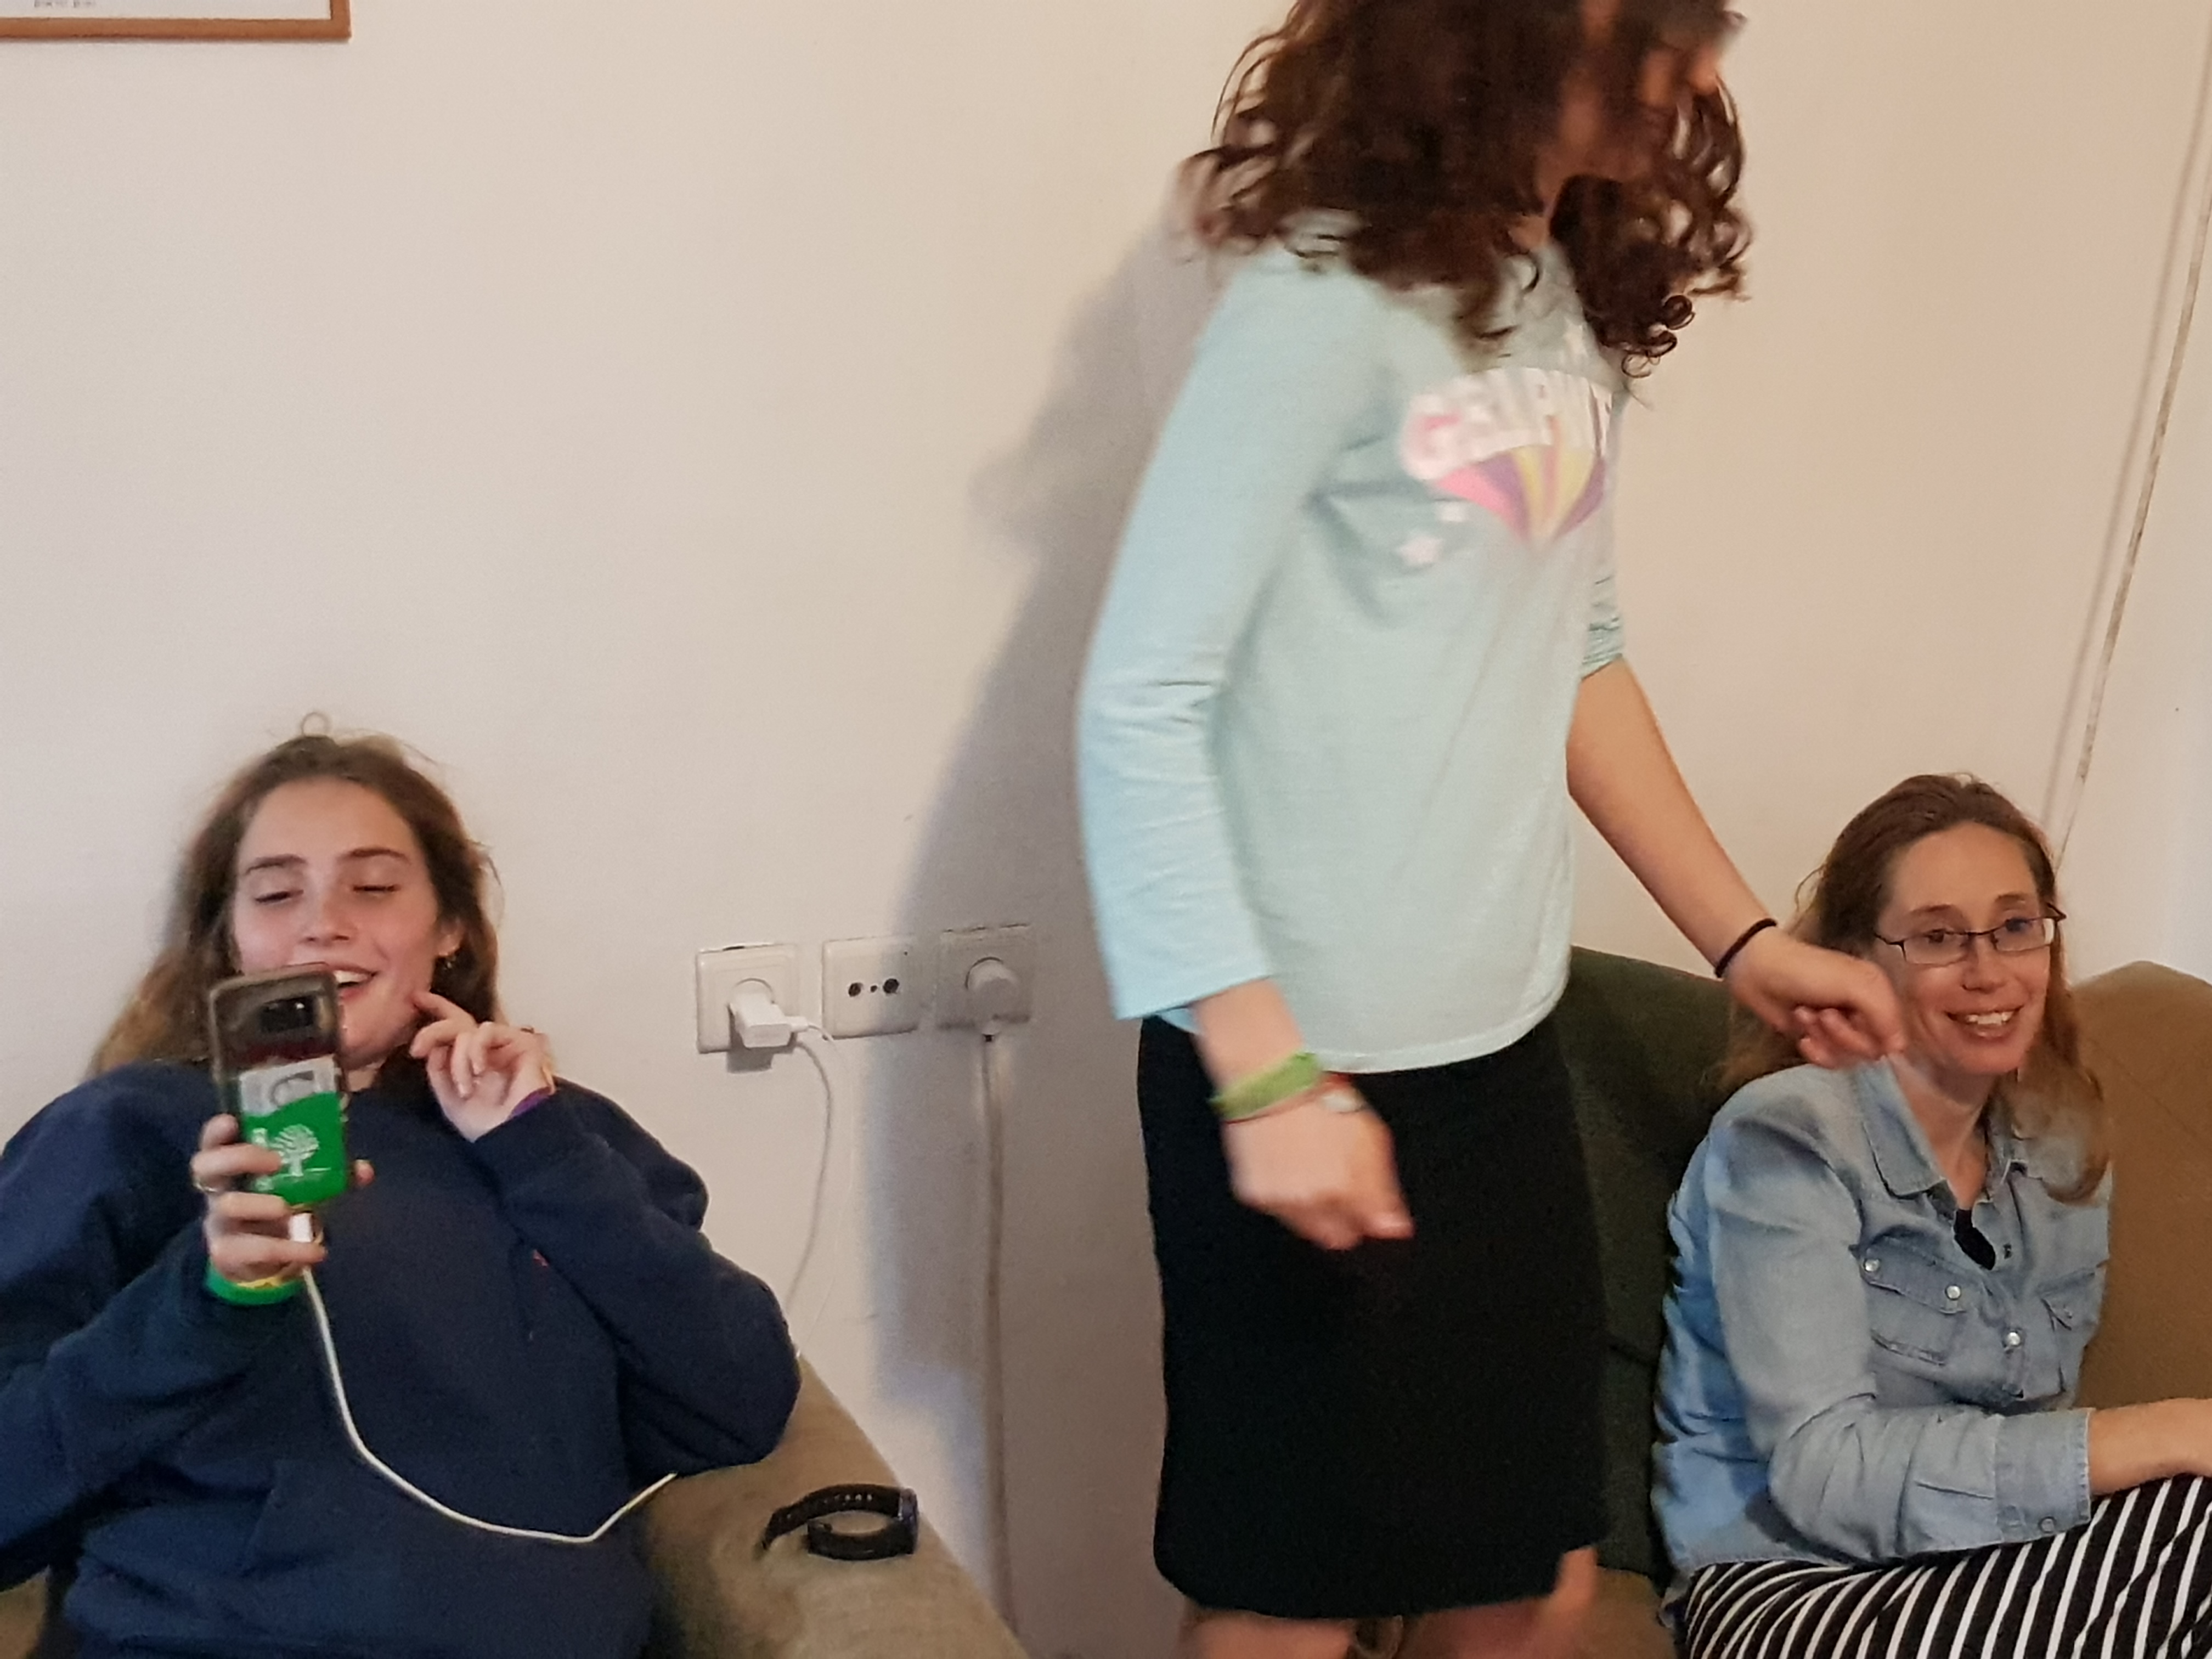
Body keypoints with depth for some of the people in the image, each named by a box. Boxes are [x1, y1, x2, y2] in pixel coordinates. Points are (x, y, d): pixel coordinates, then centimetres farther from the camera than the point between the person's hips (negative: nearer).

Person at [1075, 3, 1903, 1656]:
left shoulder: (1581, 299, 7)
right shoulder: (1332, 298, -16)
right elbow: (1141, 708, -17)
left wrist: (1744, 938, 18)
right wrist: (1266, 1075, -21)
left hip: (1502, 1052, 7)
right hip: (1309, 1068, -7)